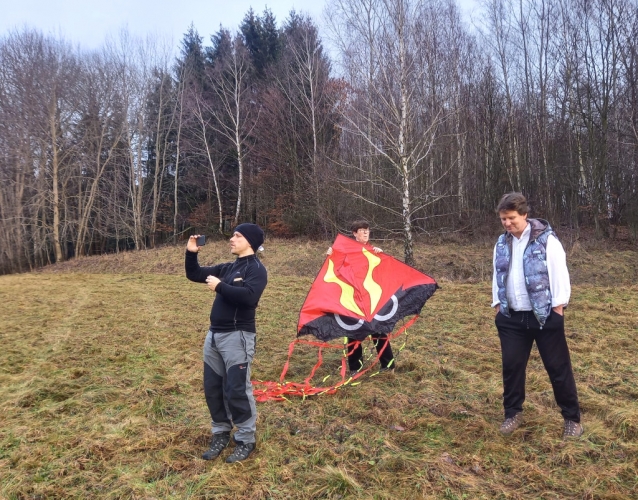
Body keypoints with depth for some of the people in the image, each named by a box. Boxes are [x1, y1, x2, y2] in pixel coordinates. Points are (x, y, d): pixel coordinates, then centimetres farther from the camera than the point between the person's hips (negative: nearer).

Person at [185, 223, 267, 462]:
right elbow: (194, 275, 21)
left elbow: (249, 296, -27)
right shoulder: (226, 268, 15)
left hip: (237, 337, -8)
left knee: (237, 390, -3)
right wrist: (191, 253, 5)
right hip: (214, 334, 8)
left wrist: (220, 286, -20)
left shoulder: (256, 269, -9)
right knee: (212, 387, 14)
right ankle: (221, 434, 30)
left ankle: (246, 440, 13)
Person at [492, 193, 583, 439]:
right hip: (511, 317, 5)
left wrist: (558, 308, -11)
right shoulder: (502, 244, 8)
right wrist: (498, 305, 12)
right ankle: (513, 412, 24)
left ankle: (572, 418, 20)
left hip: (545, 315, -4)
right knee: (511, 365, 8)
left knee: (558, 367, 5)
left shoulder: (546, 240, -9)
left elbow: (559, 274, -9)